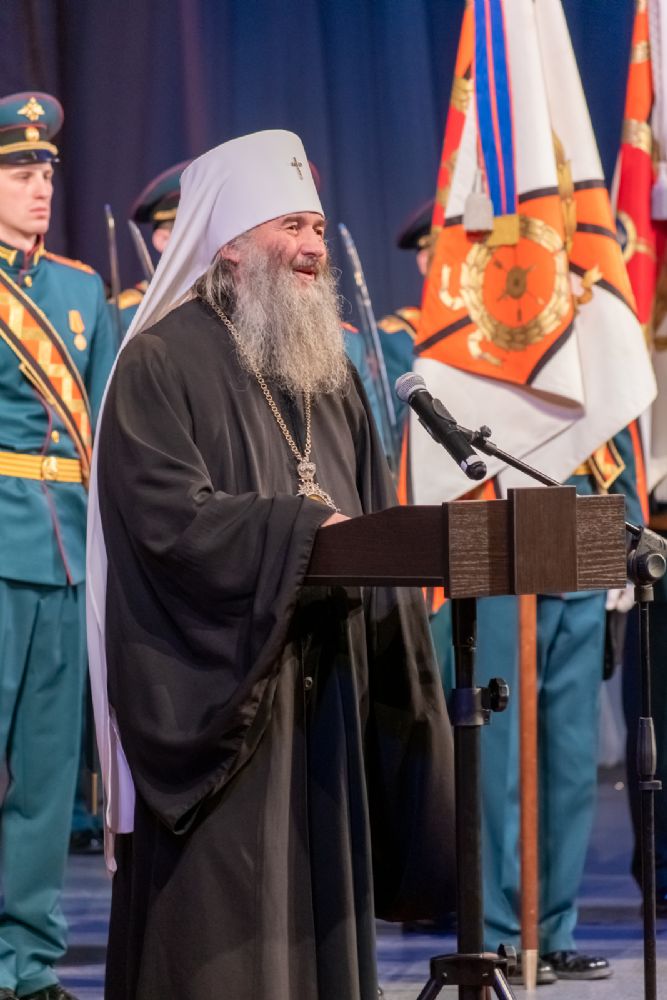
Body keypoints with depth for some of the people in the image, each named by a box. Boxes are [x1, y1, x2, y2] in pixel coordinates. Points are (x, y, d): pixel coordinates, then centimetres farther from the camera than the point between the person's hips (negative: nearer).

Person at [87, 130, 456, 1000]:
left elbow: (372, 516, 18)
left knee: (319, 907, 8)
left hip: (326, 683, 7)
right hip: (216, 692, -7)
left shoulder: (330, 372, 17)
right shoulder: (163, 363, -7)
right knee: (218, 923, -6)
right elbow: (169, 519, -18)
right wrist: (306, 529, -21)